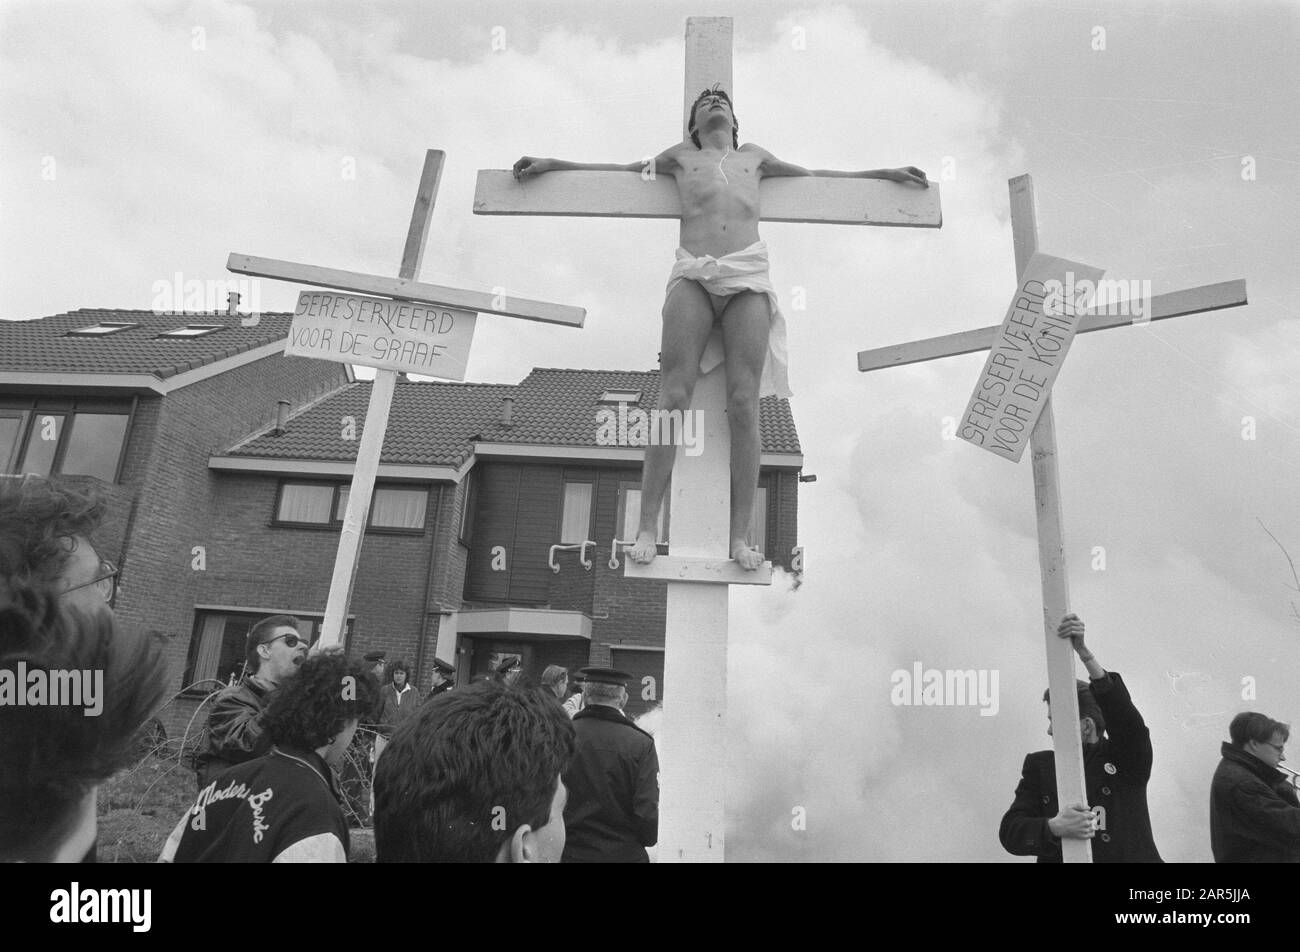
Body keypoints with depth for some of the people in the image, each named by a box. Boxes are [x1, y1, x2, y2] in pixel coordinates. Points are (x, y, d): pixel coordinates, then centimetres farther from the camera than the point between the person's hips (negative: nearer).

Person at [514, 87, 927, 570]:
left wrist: (883, 173, 42)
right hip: (693, 274, -1)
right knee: (673, 396, -15)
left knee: (744, 402, -11)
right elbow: (623, 170, 34)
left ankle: (740, 535, -11)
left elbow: (814, 176, 39)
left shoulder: (754, 157, 31)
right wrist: (550, 163, 32)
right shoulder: (679, 157, 27)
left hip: (748, 275, 1)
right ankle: (648, 527, -14)